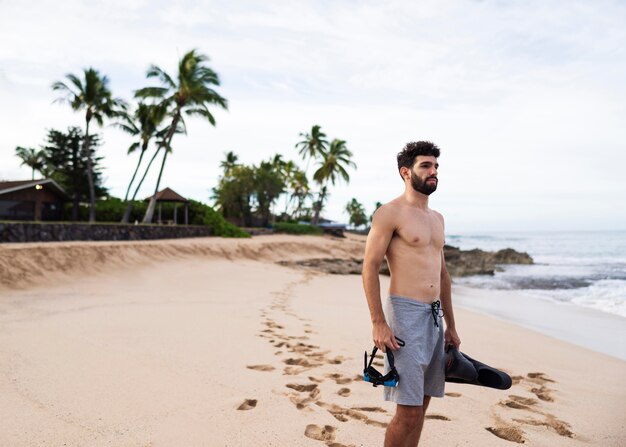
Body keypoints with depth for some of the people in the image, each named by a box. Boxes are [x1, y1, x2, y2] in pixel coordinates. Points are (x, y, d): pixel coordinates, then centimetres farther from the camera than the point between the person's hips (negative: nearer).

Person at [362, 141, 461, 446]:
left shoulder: (437, 218, 17)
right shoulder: (390, 213, -7)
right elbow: (370, 268, -12)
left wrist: (450, 326, 20)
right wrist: (378, 323, -18)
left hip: (434, 316, 8)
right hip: (405, 313, -8)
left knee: (421, 404, 13)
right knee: (408, 411, -6)